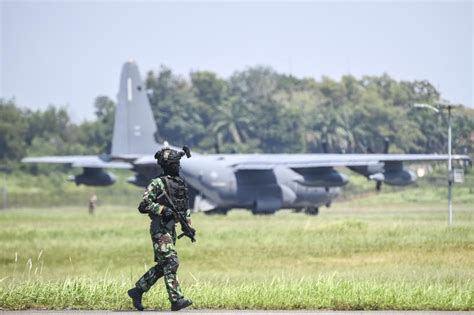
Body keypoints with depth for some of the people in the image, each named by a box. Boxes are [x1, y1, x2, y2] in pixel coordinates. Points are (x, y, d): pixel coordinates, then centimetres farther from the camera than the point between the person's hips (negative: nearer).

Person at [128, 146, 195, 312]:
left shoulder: (180, 183, 13)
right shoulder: (157, 184, -11)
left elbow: (184, 207, 22)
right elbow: (143, 205, -15)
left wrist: (188, 226, 13)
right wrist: (162, 209, -24)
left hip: (171, 229, 8)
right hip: (160, 229, -8)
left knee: (162, 266, 11)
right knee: (171, 262, -14)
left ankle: (137, 290, 22)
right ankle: (176, 299, -15)